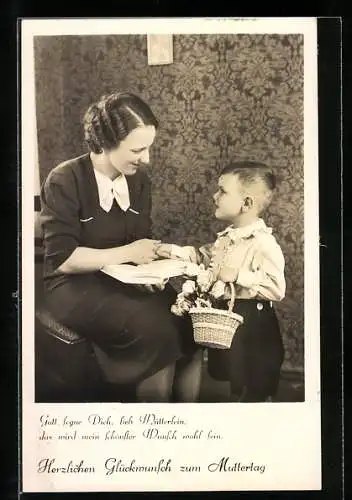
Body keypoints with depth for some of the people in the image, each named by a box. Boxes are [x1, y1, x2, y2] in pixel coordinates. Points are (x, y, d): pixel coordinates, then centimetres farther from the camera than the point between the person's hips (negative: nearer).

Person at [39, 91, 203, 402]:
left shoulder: (138, 179, 3)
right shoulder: (65, 182, -15)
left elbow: (142, 239, 9)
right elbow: (62, 258, -19)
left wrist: (148, 264, -15)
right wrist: (128, 253, -19)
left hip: (126, 279, 6)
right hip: (76, 286, -6)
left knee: (190, 320, -19)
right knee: (155, 329, -29)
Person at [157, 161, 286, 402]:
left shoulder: (264, 243, -23)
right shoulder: (228, 236, 5)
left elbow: (276, 288, -29)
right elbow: (205, 257, 21)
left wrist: (238, 275, -29)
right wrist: (176, 251, 9)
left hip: (251, 325, -9)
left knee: (252, 390, 6)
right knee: (235, 381, 24)